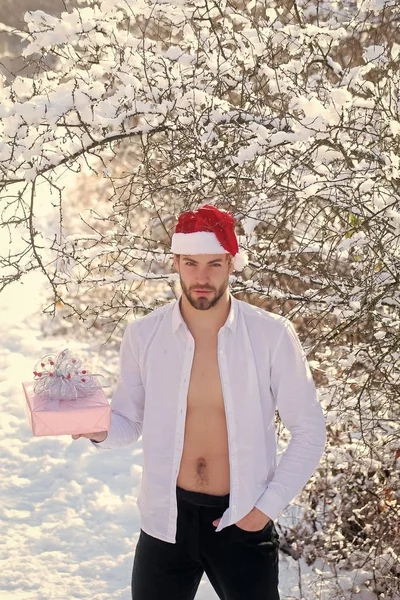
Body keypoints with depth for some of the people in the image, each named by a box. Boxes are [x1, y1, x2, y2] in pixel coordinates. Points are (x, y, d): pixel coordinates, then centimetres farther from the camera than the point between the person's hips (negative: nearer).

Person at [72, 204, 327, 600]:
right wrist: (98, 429, -16)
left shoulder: (272, 335, -10)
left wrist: (268, 506, -6)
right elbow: (129, 422, 6)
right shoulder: (142, 336, -5)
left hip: (243, 523, -1)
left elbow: (308, 430, -2)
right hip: (167, 520, 2)